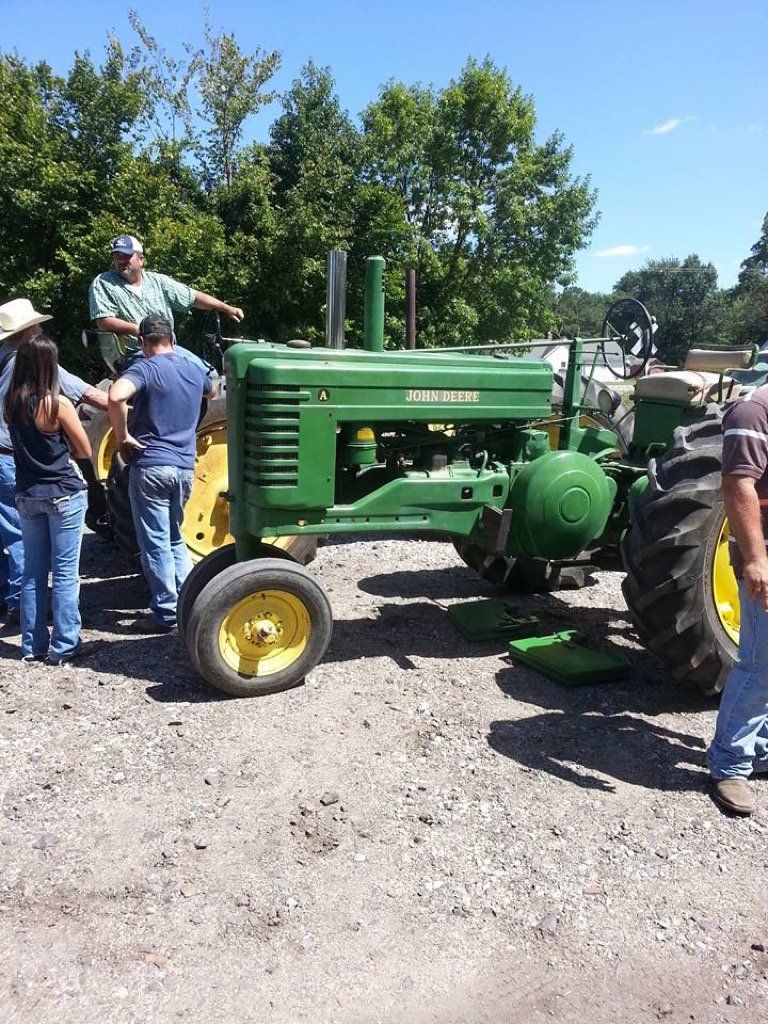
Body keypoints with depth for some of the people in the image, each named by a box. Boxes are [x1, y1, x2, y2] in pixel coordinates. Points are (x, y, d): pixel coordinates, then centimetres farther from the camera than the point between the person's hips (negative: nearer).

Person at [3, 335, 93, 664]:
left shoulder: (10, 403, 2)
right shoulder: (58, 404, -15)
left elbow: (20, 443, 13)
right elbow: (86, 451, -6)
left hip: (27, 495, 6)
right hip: (64, 494, -5)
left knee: (33, 571, 13)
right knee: (65, 573, 2)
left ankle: (33, 644, 21)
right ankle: (64, 646, 7)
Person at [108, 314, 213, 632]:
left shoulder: (145, 368, -9)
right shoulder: (193, 369, 11)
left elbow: (116, 396, -29)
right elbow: (211, 391, 35)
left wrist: (122, 436, -16)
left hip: (150, 465, -6)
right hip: (185, 467, 6)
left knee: (155, 542, 2)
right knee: (174, 537, 20)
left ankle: (165, 612, 7)